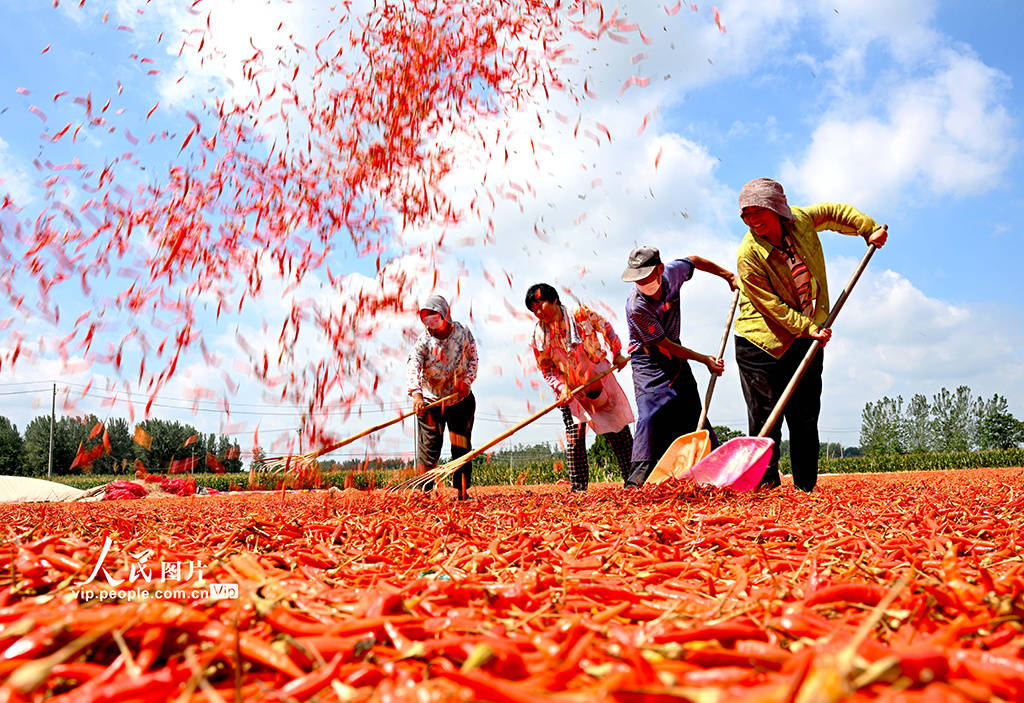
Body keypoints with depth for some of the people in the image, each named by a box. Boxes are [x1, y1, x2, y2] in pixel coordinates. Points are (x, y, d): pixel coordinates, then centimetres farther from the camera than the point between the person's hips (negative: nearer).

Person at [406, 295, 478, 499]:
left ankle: (462, 491, 16)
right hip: (430, 400, -1)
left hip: (460, 399, 2)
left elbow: (472, 357, 6)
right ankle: (424, 492, 10)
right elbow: (412, 367, -31)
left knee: (461, 447, 5)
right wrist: (416, 394, -48)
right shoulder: (424, 341, -17)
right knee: (429, 447, -1)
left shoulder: (463, 333, -9)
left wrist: (466, 381, -8)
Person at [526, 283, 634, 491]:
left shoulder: (581, 314, -12)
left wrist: (617, 354, 4)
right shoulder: (540, 335, -9)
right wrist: (561, 388, -16)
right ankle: (578, 489, 0)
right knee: (575, 439, -9)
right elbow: (546, 369, -2)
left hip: (600, 382, 0)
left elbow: (606, 328, 5)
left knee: (620, 434, 6)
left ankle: (632, 481, 20)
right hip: (571, 392, 0)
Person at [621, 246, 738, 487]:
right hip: (649, 361, -6)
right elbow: (665, 344, -20)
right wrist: (705, 359, -16)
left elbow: (694, 261, 13)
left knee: (693, 414, 11)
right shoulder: (636, 306, -27)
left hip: (677, 357, 6)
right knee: (650, 415, -22)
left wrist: (728, 275, 15)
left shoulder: (672, 272, -13)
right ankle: (638, 480, -23)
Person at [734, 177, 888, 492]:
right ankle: (765, 485, 2)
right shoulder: (749, 256, -17)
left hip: (806, 339, 5)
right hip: (762, 341, -4)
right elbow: (771, 306, -17)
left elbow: (834, 211, 19)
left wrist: (869, 229, 12)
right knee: (764, 418, -6)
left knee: (805, 419, 6)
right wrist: (809, 328, -22)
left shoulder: (802, 221, -3)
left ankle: (806, 488, 13)